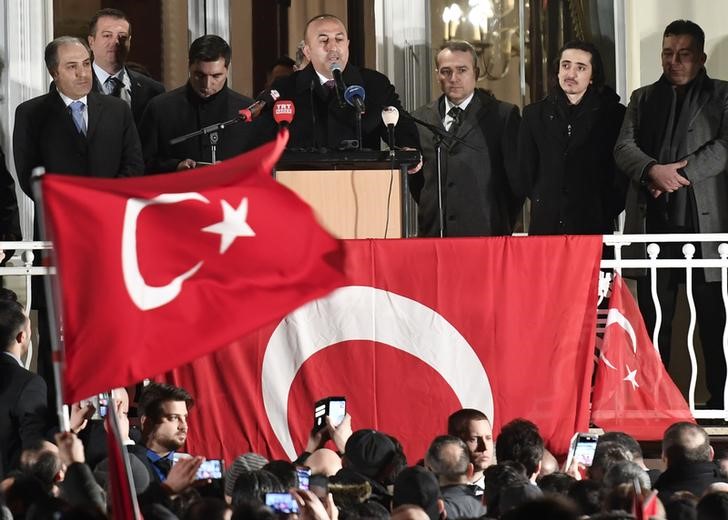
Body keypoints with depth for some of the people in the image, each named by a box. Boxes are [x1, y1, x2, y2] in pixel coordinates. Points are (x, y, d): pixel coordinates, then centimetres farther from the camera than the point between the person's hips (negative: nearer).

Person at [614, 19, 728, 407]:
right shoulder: (642, 99, 18)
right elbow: (624, 147, 6)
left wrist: (680, 172, -14)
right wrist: (653, 170, -13)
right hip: (654, 223, 3)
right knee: (653, 317, 4)